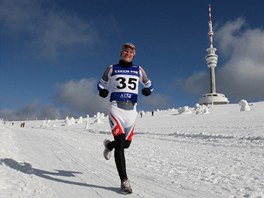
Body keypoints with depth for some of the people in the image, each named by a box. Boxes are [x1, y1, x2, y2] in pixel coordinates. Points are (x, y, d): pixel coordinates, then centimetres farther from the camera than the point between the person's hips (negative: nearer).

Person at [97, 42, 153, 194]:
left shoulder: (138, 70, 13)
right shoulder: (112, 69, 9)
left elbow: (148, 84, 22)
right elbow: (102, 83, 19)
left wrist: (148, 90, -3)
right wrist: (102, 91, -5)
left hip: (131, 110, 3)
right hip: (116, 108, -3)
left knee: (126, 144, 10)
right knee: (120, 142, -16)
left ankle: (109, 145, 44)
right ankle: (124, 181, -9)